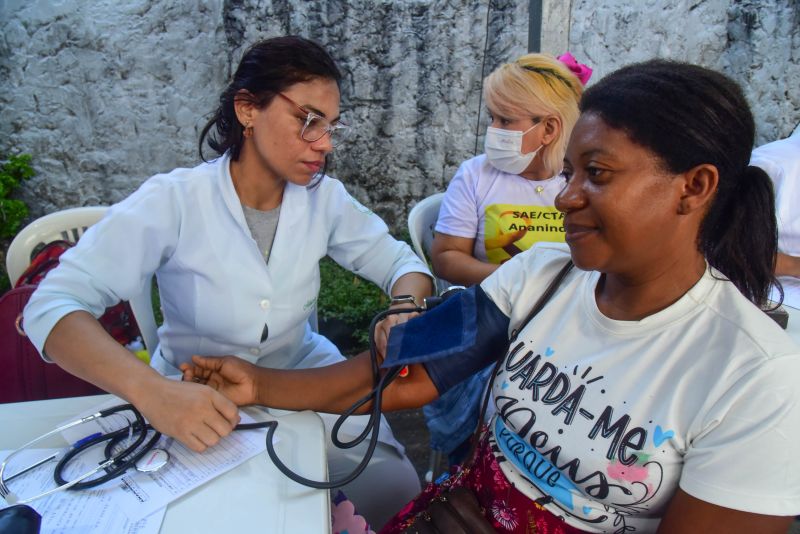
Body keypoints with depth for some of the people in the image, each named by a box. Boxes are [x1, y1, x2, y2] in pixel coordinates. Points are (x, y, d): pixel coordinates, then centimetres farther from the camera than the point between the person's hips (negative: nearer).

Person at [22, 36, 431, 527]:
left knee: (397, 489, -11)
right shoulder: (173, 200, -19)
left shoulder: (324, 197, -8)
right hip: (198, 404, -2)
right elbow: (53, 306, -24)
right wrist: (151, 391, -41)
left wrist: (406, 311, -25)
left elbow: (402, 263, 0)